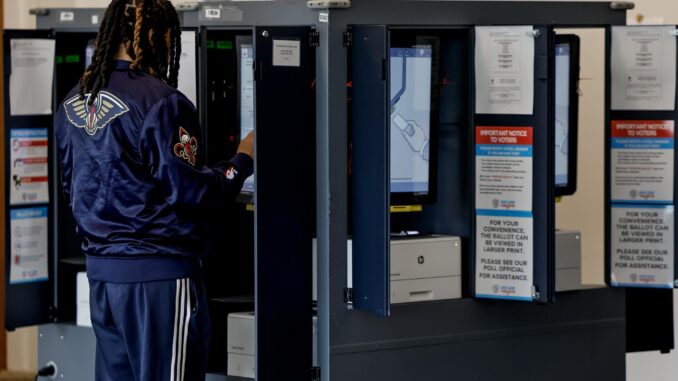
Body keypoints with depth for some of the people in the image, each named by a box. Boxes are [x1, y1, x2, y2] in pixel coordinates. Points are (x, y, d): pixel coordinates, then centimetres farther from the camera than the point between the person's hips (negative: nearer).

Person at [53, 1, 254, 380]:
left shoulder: (74, 102, 9)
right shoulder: (160, 101, -16)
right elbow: (190, 190, -16)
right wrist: (243, 162, -2)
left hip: (102, 270, 8)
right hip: (159, 273, -8)